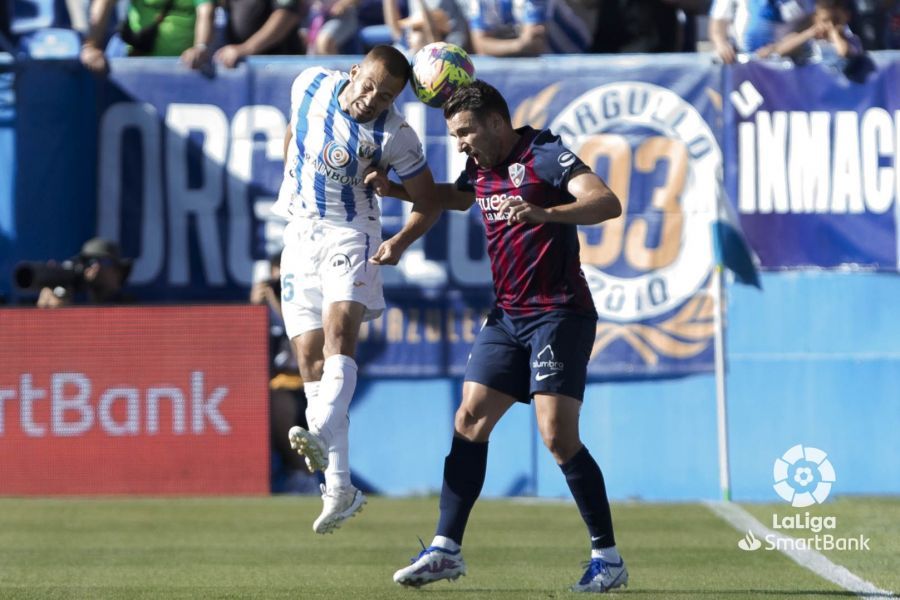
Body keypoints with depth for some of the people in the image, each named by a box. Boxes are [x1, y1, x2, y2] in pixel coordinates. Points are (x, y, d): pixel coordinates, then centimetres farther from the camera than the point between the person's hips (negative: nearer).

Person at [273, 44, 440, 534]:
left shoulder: (394, 136, -14)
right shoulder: (310, 85, -4)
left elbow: (428, 202, -6)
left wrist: (400, 242, -23)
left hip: (350, 234, -4)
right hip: (299, 232, 4)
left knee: (339, 328, -29)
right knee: (310, 356, -2)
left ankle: (322, 435, -49)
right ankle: (339, 487, -2)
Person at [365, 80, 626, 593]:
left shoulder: (544, 154, -13)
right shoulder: (481, 167, 12)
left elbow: (608, 203, -26)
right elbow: (456, 197, 37)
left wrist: (545, 214, -42)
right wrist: (395, 189, 22)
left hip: (559, 314, -8)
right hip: (508, 316, 8)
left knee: (559, 435, -14)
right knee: (469, 421, 2)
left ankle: (608, 558, -5)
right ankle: (446, 549, 6)